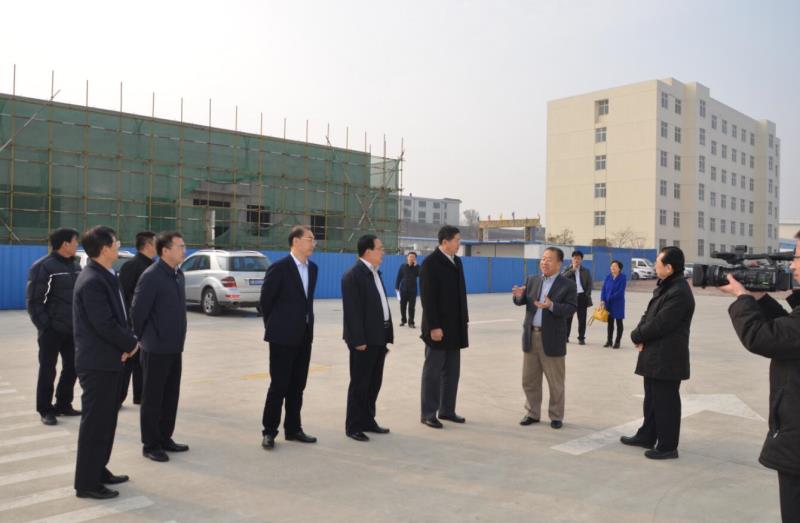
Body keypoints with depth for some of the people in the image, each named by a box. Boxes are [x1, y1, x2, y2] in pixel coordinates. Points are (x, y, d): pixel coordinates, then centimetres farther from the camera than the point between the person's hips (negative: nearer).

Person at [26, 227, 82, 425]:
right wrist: (44, 324, -15)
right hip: (52, 330, -6)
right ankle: (45, 410, 15)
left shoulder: (75, 266, 10)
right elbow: (33, 300, -13)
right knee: (48, 371, 4)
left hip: (73, 329, 6)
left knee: (72, 368, 12)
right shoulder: (44, 266, -12)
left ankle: (63, 405, 26)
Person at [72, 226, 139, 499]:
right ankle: (86, 482, 10)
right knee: (95, 421, -1)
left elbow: (119, 315, 14)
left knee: (106, 419, 17)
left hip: (108, 359, 10)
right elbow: (105, 324, -25)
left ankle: (98, 471, 30)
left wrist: (127, 341, -2)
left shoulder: (106, 276, 11)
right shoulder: (92, 281, -21)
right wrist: (130, 343, -10)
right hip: (97, 362, -10)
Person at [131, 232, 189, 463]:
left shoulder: (178, 274, 8)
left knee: (171, 396, 15)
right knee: (152, 398, 5)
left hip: (175, 347, 7)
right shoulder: (151, 276, -17)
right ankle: (150, 444, 16)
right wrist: (144, 338, -5)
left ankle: (165, 438, 28)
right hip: (156, 348, -7)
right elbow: (137, 312, -16)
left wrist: (177, 338, 13)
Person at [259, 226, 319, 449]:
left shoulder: (313, 268, 8)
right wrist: (274, 326, 4)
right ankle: (269, 431, 12)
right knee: (279, 385, 0)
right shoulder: (279, 268, -12)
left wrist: (306, 325, 13)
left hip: (304, 335, 6)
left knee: (297, 386, 12)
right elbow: (265, 300, -5)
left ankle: (293, 429, 23)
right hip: (283, 336, -6)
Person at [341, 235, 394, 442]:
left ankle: (368, 420, 28)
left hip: (379, 338, 9)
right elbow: (352, 311, -18)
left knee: (374, 383, 15)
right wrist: (358, 340, -21)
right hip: (364, 340, -9)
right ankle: (353, 426, 12)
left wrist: (387, 334, 12)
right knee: (360, 384, 1)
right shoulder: (353, 275, -14)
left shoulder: (375, 273, 14)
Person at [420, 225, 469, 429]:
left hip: (455, 326, 8)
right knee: (433, 371, 2)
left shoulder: (457, 261, 11)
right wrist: (433, 326, -20)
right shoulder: (430, 263, -12)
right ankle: (428, 414, 10)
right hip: (438, 327, -7)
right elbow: (428, 298, -16)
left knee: (452, 371, 12)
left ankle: (447, 410, 22)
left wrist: (464, 320, 11)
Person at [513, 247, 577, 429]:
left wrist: (551, 305, -28)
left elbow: (571, 309, -13)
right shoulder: (532, 280, 9)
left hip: (552, 339, -4)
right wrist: (519, 296, -20)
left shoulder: (568, 284, -4)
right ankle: (532, 413, 25)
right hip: (531, 336, 4)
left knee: (555, 382, 7)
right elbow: (522, 302, 2)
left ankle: (556, 416, 21)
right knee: (529, 380, 12)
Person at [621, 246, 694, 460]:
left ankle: (667, 447, 13)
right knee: (652, 399, 20)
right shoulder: (664, 287, 12)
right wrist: (640, 335, -4)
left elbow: (659, 324, -23)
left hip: (667, 359, -10)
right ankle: (646, 436, 34)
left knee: (666, 403, 1)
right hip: (654, 356, 10)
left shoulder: (679, 292, -21)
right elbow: (649, 315, 13)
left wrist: (637, 336, -8)